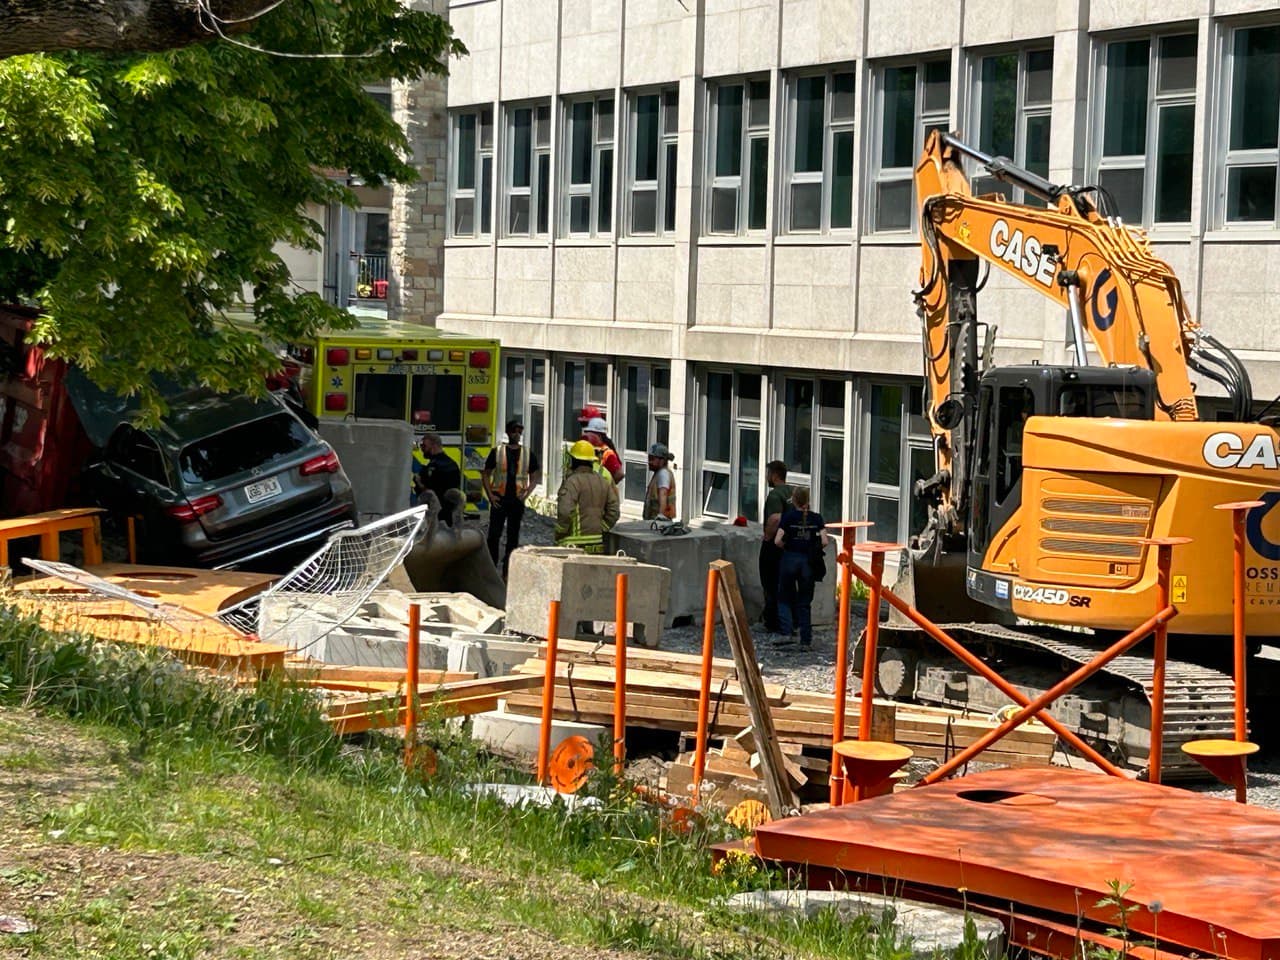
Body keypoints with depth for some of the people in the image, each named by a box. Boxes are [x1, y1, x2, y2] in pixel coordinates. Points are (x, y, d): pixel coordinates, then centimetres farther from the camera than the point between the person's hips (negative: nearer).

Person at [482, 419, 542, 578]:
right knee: (494, 535, -5)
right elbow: (486, 475, 6)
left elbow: (534, 478, 13)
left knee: (513, 537, 5)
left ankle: (507, 571, 11)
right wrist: (490, 495, -4)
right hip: (499, 499, -2)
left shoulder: (528, 454, 8)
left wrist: (526, 493, -2)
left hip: (517, 500, 2)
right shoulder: (497, 451, 3)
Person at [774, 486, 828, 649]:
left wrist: (786, 546, 6)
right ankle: (806, 640, 8)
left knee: (785, 599, 11)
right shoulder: (816, 518, 0)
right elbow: (824, 542, -7)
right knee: (804, 602, 10)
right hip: (808, 562, 2)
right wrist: (813, 549, 11)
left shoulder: (788, 517, -6)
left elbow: (777, 540, -13)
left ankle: (786, 632, -7)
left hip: (789, 559, -2)